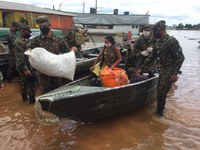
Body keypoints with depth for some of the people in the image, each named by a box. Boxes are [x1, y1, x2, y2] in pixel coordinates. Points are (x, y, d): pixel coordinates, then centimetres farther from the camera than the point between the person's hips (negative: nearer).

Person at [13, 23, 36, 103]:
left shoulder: (24, 41, 10)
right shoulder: (19, 42, -21)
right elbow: (19, 58, -26)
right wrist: (25, 69, -28)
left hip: (28, 66, 10)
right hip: (25, 67, -10)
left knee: (24, 82, 19)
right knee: (31, 82, 0)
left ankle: (24, 96, 32)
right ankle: (32, 98, 11)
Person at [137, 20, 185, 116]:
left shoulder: (172, 41, -18)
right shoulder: (158, 42, 7)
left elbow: (180, 58, -19)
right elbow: (151, 57, 14)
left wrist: (175, 73, -23)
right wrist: (141, 68, 14)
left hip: (170, 70, -8)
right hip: (162, 69, 8)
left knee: (161, 91, -4)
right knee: (160, 90, 14)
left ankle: (160, 112, 12)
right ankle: (160, 109, 30)